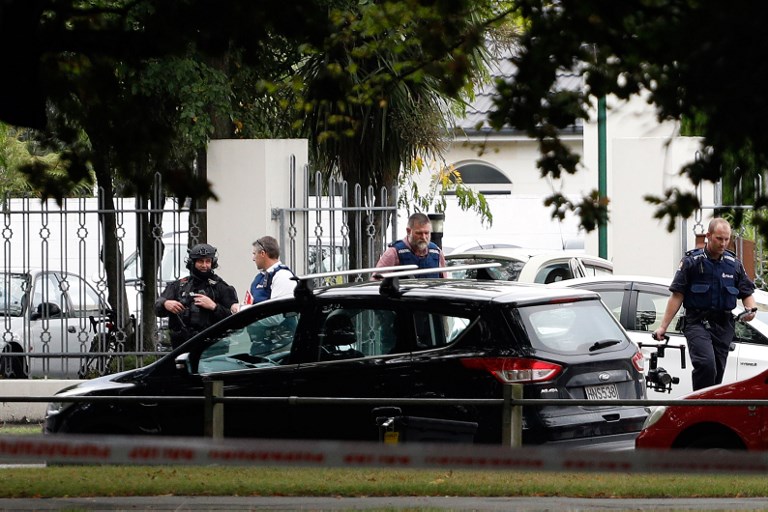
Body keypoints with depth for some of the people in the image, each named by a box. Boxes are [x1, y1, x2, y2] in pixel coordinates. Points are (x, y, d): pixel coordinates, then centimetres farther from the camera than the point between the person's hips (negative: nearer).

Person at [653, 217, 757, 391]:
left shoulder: (734, 264, 11)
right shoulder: (691, 261, -1)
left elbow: (747, 293, 17)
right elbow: (677, 296, -1)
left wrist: (751, 310, -7)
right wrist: (663, 326, -5)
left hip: (724, 326, 4)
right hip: (697, 323, -4)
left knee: (717, 372, 4)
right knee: (706, 365, -25)